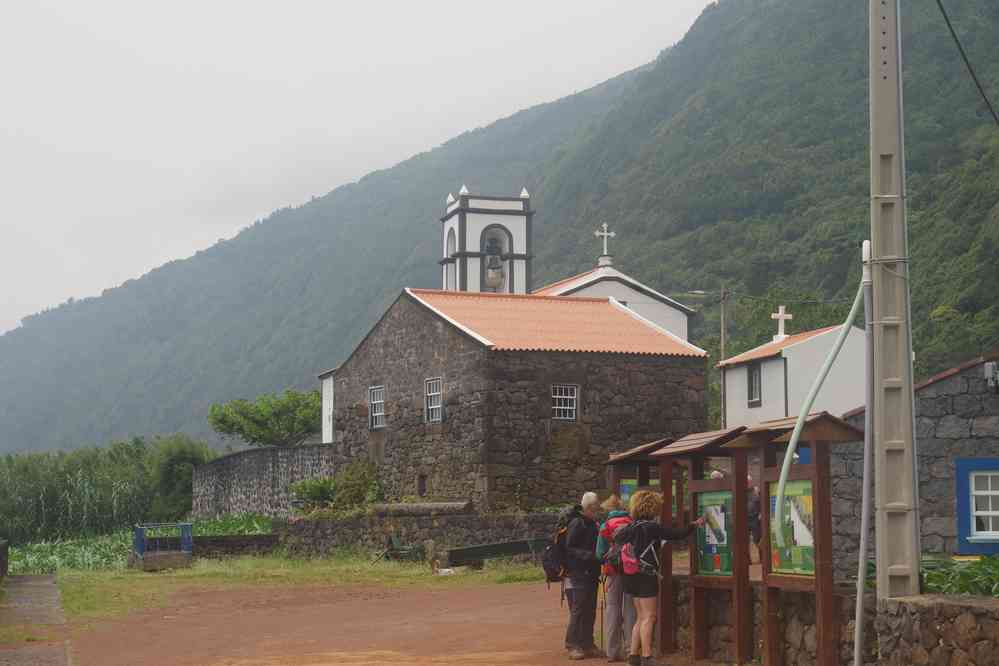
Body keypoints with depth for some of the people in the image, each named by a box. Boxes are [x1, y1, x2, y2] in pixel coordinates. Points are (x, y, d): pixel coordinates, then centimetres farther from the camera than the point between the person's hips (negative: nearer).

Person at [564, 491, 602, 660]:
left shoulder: (593, 524, 16)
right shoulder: (576, 524, -10)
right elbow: (569, 549, -16)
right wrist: (588, 555, -25)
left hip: (591, 575, 8)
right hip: (577, 575, -8)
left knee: (590, 611, 10)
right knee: (578, 610, -8)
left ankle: (587, 644, 17)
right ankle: (573, 645, -5)